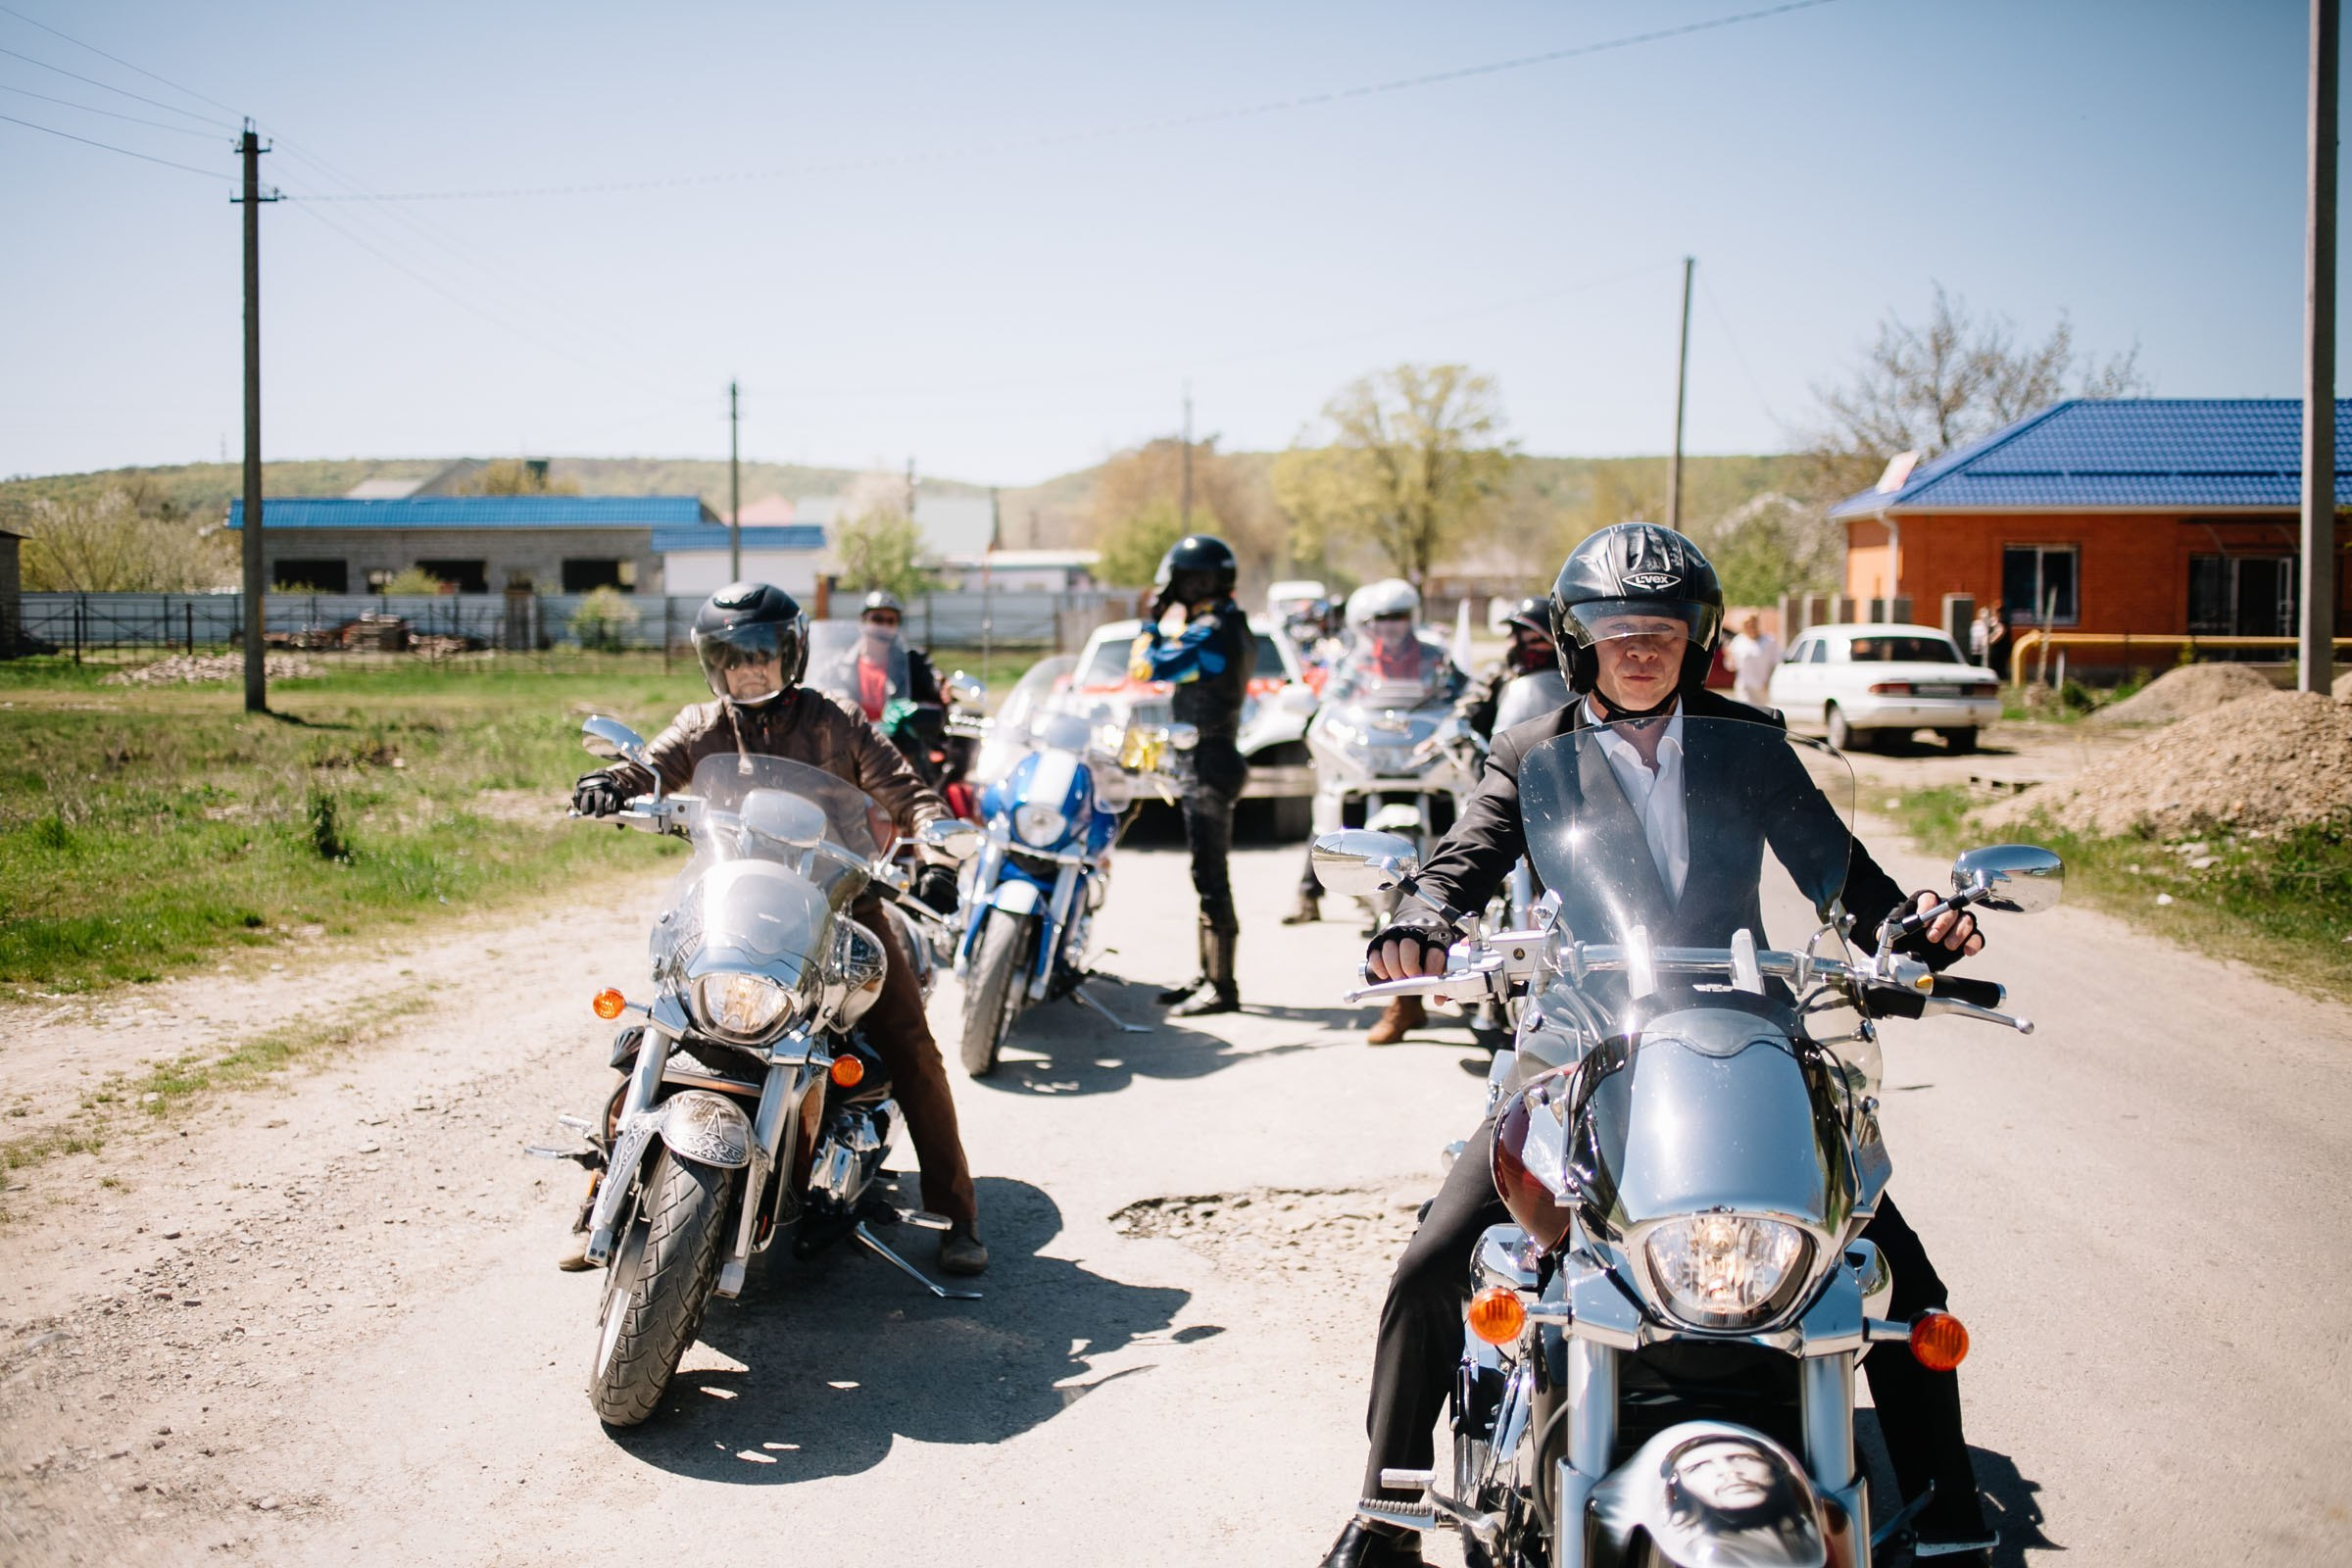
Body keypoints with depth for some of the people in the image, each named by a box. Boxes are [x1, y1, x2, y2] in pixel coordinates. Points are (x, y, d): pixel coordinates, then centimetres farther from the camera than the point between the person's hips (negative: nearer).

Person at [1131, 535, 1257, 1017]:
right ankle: (1209, 975, 23)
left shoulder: (1211, 633, -18)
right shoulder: (1233, 628, 14)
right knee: (1209, 874, 15)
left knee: (1211, 877, -8)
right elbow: (1177, 665, 25)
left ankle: (1221, 986, -6)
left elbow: (1147, 668, -19)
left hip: (1209, 764, -11)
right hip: (1213, 760, 11)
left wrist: (1152, 620, -7)